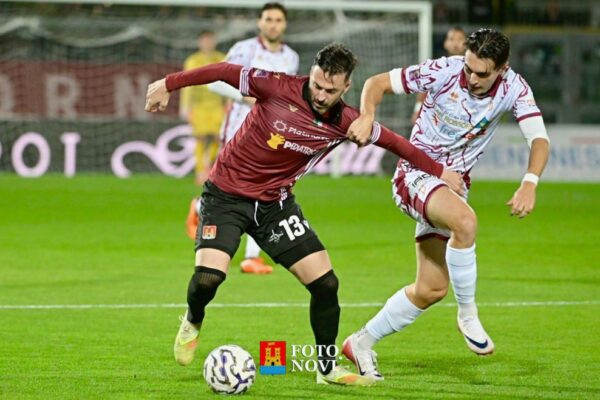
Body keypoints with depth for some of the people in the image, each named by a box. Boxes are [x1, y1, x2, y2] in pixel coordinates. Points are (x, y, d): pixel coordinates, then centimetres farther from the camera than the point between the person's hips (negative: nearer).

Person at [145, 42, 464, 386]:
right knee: (208, 277, -22)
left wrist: (439, 171, 13)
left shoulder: (346, 122, -8)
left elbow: (392, 141, 7)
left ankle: (328, 367, 16)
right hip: (227, 195, -4)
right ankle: (193, 322, 14)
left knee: (326, 284, -4)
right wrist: (168, 85, -12)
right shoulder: (278, 88, -20)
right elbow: (225, 72, -12)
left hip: (275, 203, 4)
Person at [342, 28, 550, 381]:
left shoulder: (514, 88, -12)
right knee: (465, 221, -37)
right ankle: (468, 315, -20)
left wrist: (530, 183, -37)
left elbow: (539, 138, -19)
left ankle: (362, 343, 23)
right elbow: (378, 83, -13)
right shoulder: (444, 72, -20)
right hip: (416, 175, -5)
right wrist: (367, 115, -34)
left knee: (432, 289, 6)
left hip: (453, 184, 5)